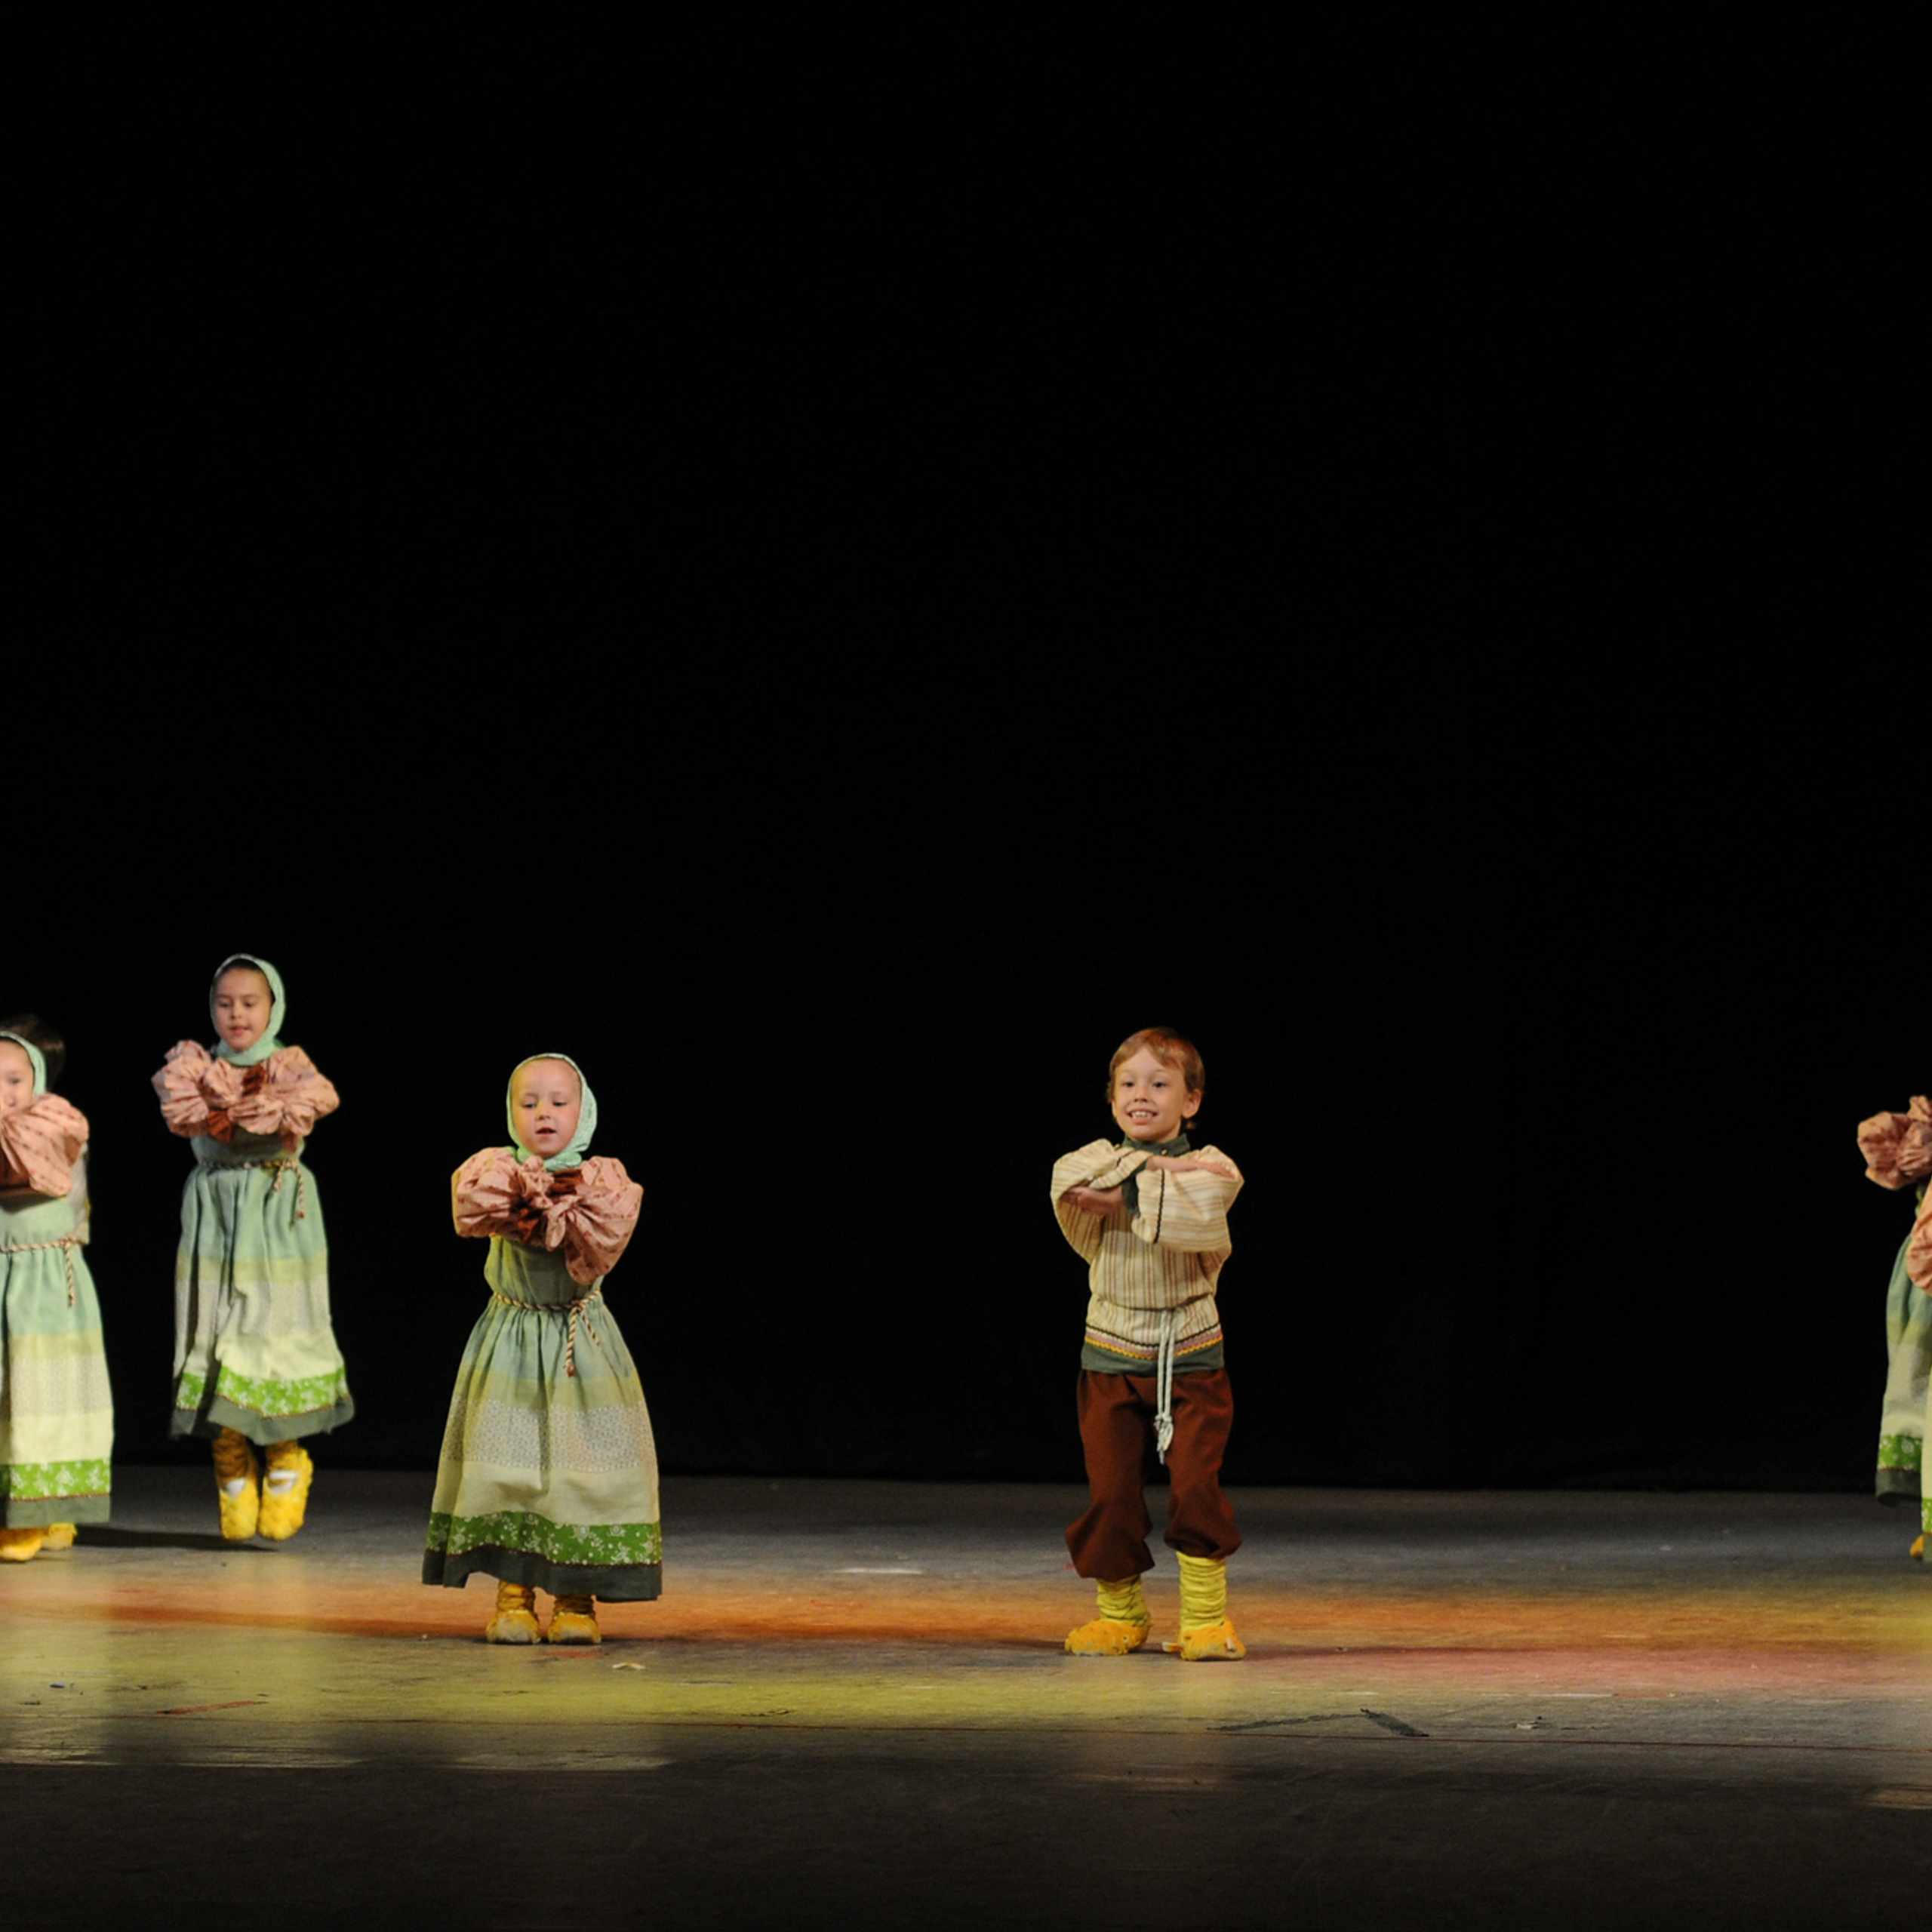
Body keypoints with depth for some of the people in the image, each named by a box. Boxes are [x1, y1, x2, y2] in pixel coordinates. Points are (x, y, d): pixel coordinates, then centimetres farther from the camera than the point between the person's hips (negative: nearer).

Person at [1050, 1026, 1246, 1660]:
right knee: (1111, 1491, 1)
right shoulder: (1096, 1159, 4)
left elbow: (1199, 1217, -24)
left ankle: (1205, 1615, 2)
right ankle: (1120, 1614, 18)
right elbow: (1071, 1182, -22)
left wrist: (1124, 1195, -17)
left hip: (1190, 1353, -1)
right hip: (1112, 1355, 1)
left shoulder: (1210, 1169, 0)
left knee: (1196, 1484, -10)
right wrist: (1159, 1168, -22)